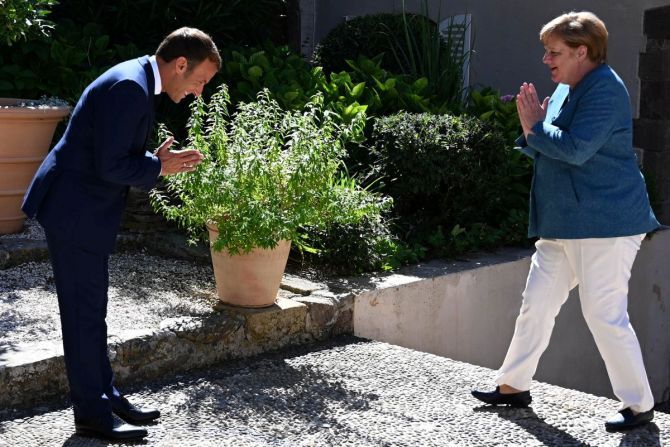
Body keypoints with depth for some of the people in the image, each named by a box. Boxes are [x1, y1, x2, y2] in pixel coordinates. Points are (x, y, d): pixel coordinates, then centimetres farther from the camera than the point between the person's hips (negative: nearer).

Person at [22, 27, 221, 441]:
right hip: (76, 212, -10)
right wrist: (160, 167, -11)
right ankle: (92, 415, 9)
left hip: (87, 210, 11)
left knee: (92, 310, 17)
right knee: (84, 312, -1)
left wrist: (158, 160, 3)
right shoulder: (130, 87, -22)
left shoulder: (138, 82, 11)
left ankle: (105, 395, 28)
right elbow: (111, 165, -25)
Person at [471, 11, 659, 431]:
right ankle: (514, 385, 25)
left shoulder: (605, 89, -15)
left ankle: (639, 404, 7)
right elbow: (546, 149, 19)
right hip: (563, 224, 10)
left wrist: (535, 127, -11)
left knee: (605, 315, -6)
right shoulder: (566, 90, 14)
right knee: (536, 305, 13)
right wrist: (533, 126, 0)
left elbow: (576, 150, -25)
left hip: (605, 225, -10)